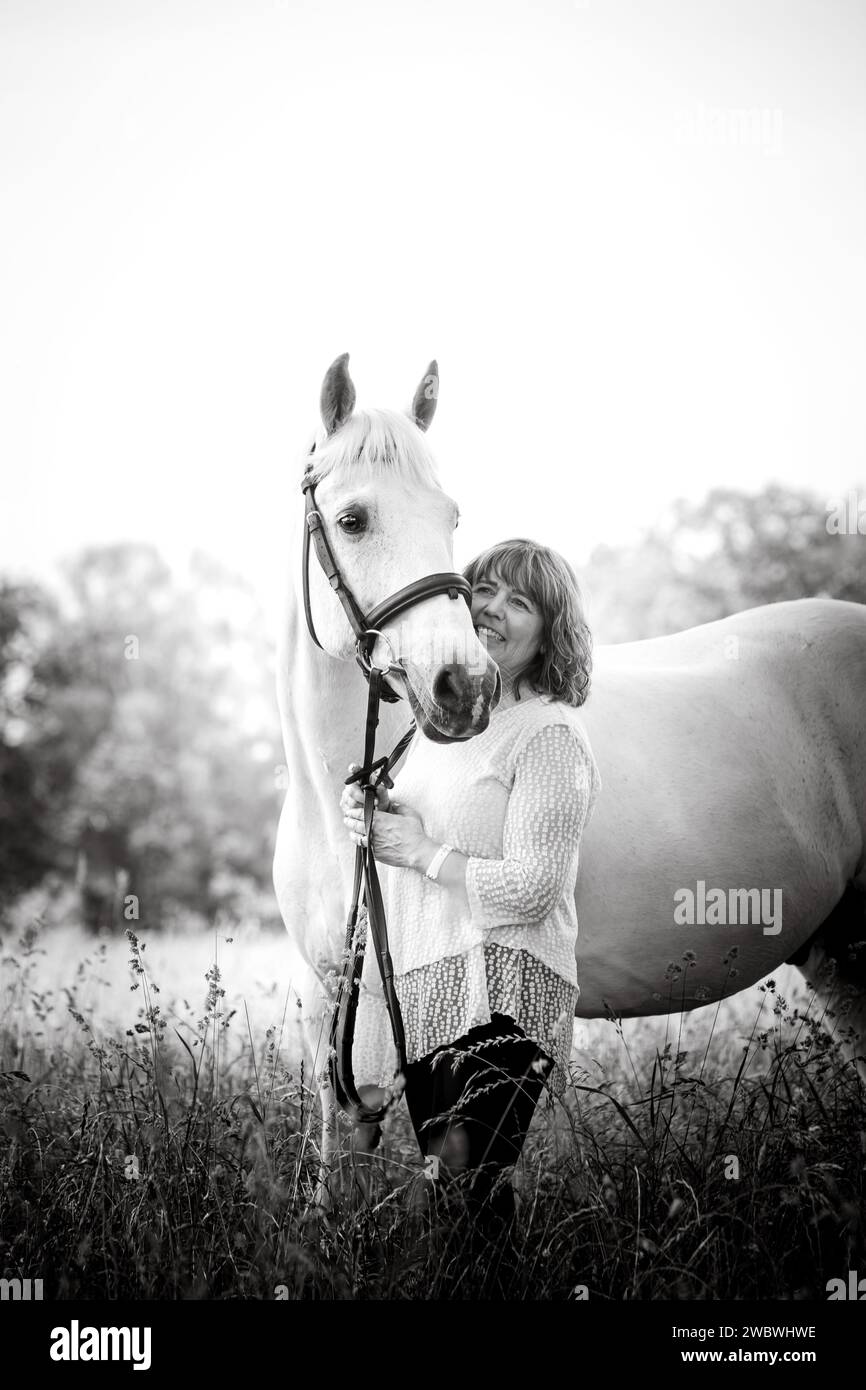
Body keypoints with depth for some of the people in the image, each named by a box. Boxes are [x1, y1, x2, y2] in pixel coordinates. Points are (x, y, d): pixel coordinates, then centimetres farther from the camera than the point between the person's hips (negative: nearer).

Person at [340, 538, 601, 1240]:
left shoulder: (550, 735, -11)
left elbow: (531, 888, -17)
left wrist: (421, 851, -12)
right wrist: (372, 818, 5)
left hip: (502, 991, -8)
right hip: (422, 980, 8)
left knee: (467, 1176, -13)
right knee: (438, 1176, 14)